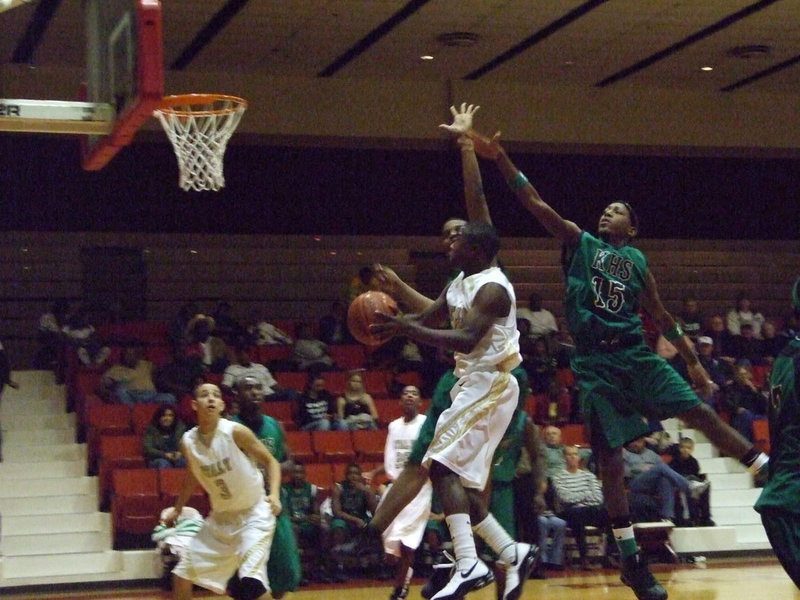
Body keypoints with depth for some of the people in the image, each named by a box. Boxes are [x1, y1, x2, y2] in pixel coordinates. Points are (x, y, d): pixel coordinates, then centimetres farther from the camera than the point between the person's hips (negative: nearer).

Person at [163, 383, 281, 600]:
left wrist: (274, 494, -23)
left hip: (253, 514, -6)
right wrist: (177, 509, 23)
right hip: (220, 517, 6)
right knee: (183, 573, 8)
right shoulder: (188, 442, -5)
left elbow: (271, 461, -8)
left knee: (251, 578, -23)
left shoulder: (236, 432, -19)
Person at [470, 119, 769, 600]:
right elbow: (537, 204, 0)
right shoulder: (580, 242, 9)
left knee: (701, 414, -9)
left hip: (635, 354, 2)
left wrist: (693, 361, 17)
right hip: (595, 362, -2)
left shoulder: (637, 261, 14)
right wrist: (500, 159, -10)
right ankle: (632, 560, 6)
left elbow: (661, 316, 20)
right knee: (610, 458, -1)